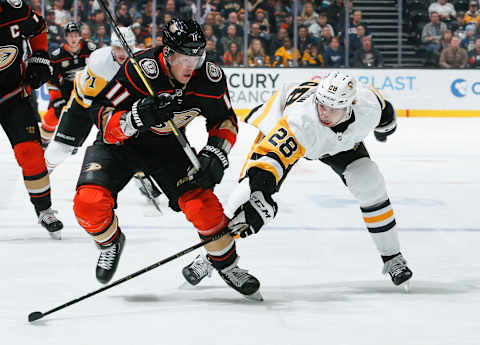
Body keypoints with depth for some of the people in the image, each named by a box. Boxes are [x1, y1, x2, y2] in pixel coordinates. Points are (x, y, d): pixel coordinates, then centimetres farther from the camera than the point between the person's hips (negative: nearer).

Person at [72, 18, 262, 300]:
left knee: (202, 203, -17)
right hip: (120, 143, -2)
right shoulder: (140, 70, -31)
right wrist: (136, 118, -45)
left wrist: (216, 154, -18)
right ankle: (111, 242, 12)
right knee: (90, 203, -24)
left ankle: (228, 265, 8)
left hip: (167, 147, 3)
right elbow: (101, 117, -26)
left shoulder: (210, 78, -18)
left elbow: (226, 120, 0)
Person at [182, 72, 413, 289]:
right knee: (252, 187, -16)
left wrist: (385, 126, 15)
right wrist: (258, 198, -69)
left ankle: (392, 257, 5)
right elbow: (268, 158, -54)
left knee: (370, 184, -13)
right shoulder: (299, 122, -47)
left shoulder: (367, 103, -33)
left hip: (341, 139, 3)